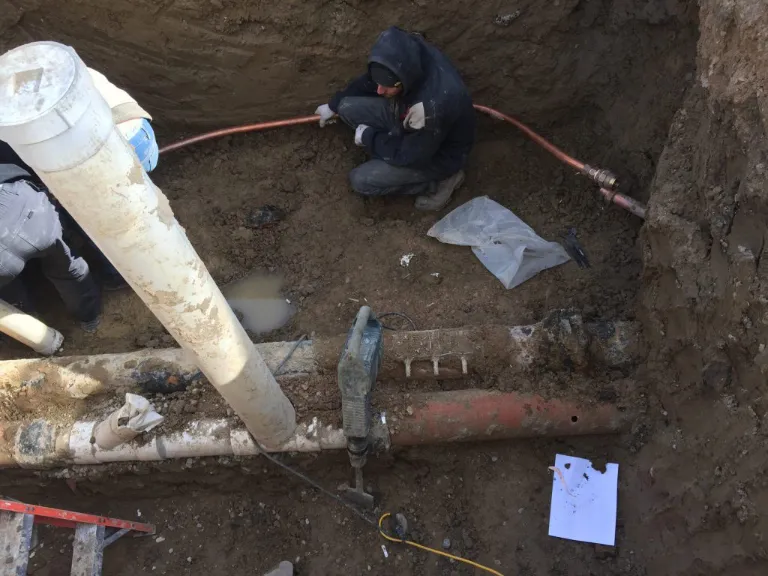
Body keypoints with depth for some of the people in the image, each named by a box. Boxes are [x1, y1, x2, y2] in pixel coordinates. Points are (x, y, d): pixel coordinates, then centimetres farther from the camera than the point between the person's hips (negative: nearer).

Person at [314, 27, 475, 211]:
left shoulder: (433, 106, -44)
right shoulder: (409, 54, -22)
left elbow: (408, 155, -27)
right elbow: (369, 81, 0)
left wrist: (369, 136, -14)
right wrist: (334, 105, 11)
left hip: (439, 153, -7)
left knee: (361, 181, -12)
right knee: (347, 108, -5)